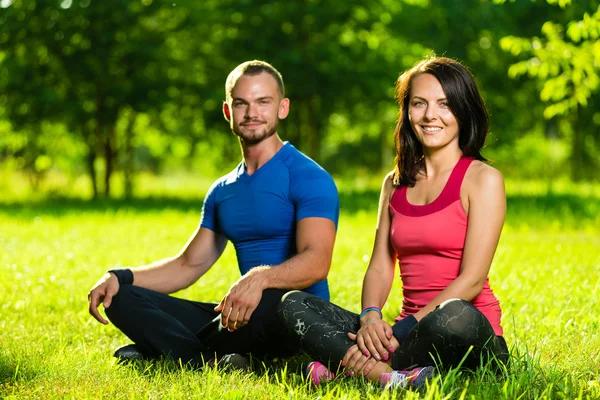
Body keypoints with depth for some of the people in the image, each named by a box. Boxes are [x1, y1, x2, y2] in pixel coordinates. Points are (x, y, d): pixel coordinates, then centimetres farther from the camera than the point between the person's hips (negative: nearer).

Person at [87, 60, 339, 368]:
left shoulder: (308, 178, -7)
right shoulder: (222, 192, 18)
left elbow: (317, 262, -21)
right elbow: (188, 265, 20)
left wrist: (260, 278, -40)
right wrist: (120, 277, 4)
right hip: (242, 317, 7)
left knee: (264, 304, -43)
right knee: (122, 299, -2)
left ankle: (179, 351, -14)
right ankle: (210, 363, -26)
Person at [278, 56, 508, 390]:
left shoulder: (483, 179, -2)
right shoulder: (395, 183, 16)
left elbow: (472, 279, -11)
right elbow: (380, 266, 10)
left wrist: (401, 331, -19)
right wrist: (370, 318, -13)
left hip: (469, 332, -5)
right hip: (410, 324, 6)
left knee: (454, 315, -41)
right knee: (293, 304, -11)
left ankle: (347, 366, -21)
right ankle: (393, 376, -32)